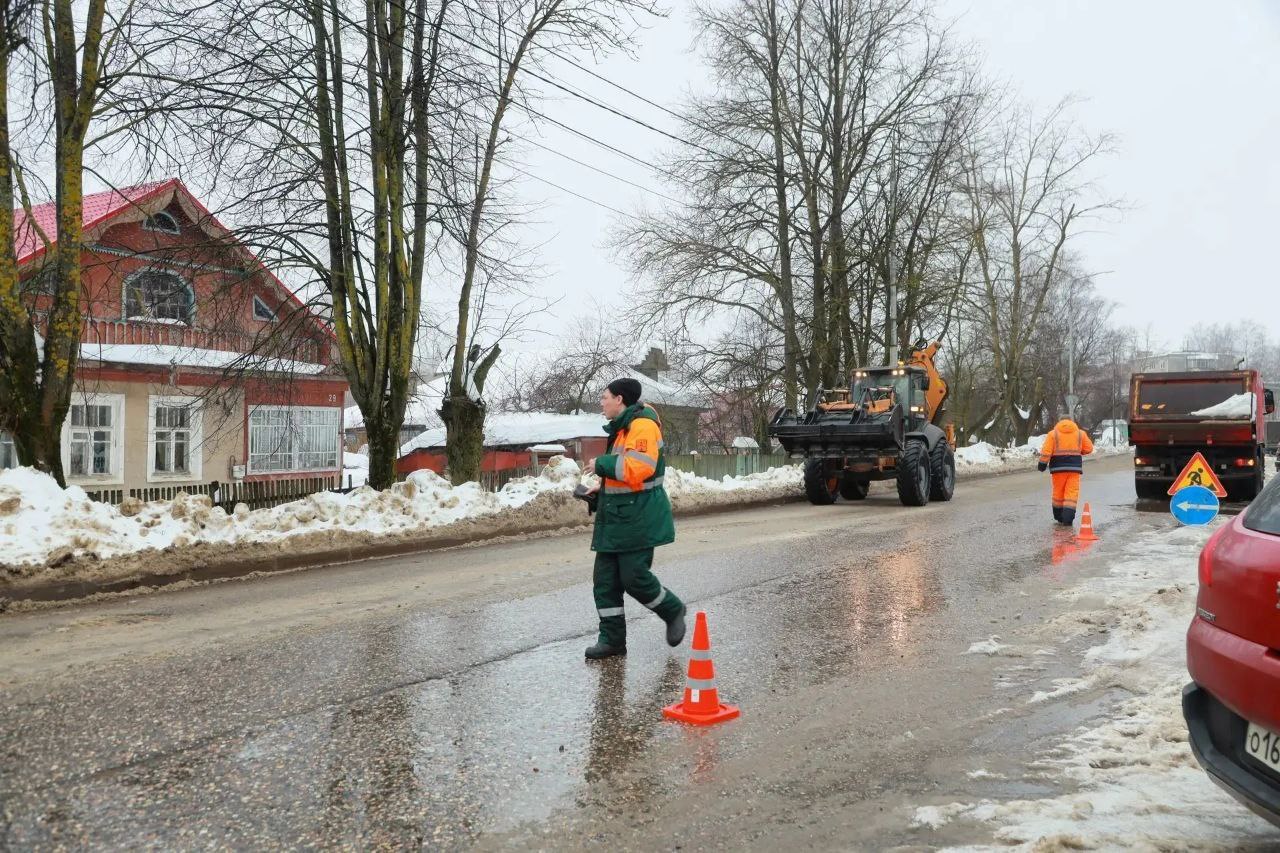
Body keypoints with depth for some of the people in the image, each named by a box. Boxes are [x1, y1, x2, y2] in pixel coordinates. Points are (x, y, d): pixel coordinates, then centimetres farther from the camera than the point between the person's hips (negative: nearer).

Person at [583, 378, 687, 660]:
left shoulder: (643, 425, -15)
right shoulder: (620, 429, 18)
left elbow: (637, 468, -28)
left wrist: (602, 464, -16)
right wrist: (602, 489, 14)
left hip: (639, 519, -10)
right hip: (615, 519, 10)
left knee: (634, 577, -8)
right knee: (606, 579, 6)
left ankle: (673, 610, 18)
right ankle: (612, 639, 14)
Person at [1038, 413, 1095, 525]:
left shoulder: (1053, 433, 2)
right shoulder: (1080, 433, 8)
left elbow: (1046, 451, -7)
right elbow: (1089, 448, 9)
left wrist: (1043, 464, -3)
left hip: (1058, 467, 0)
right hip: (1074, 466, 0)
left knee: (1058, 492, 11)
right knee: (1072, 492, -1)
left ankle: (1059, 517, 21)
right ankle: (1068, 518, -12)